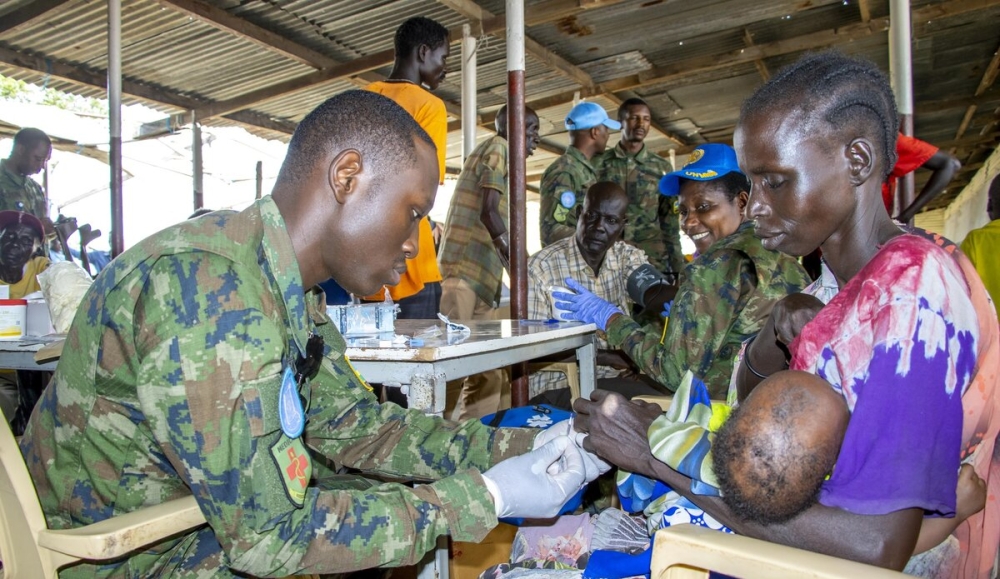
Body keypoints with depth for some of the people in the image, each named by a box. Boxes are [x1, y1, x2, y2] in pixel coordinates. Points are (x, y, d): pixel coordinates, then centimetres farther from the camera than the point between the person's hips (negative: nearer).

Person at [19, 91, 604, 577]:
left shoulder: (287, 286, -3)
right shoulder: (207, 286, -32)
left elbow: (351, 426, 1)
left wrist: (517, 447, -7)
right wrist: (483, 499, -24)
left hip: (217, 517, 8)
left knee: (412, 487, 6)